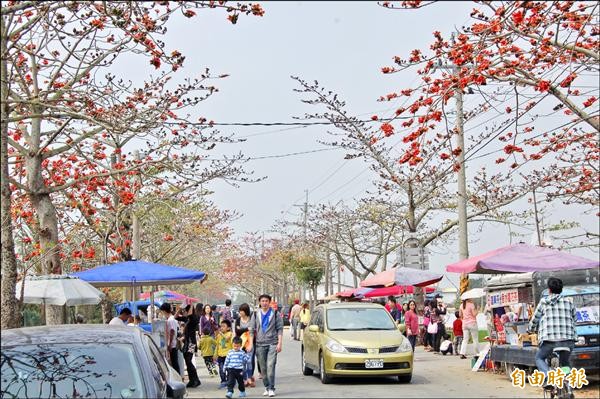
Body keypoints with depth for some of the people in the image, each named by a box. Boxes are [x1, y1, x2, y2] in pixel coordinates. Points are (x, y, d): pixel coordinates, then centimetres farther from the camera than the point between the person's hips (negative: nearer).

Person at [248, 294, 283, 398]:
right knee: (263, 368, 6)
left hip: (272, 344, -3)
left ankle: (271, 388, -9)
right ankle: (267, 387, 18)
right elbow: (252, 330, 10)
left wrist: (279, 343, -6)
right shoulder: (256, 315, 11)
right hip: (260, 344, 3)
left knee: (270, 366, -14)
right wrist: (251, 344, 2)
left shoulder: (275, 314, 5)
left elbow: (280, 329, 3)